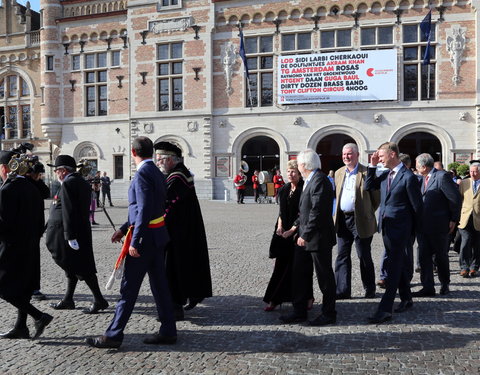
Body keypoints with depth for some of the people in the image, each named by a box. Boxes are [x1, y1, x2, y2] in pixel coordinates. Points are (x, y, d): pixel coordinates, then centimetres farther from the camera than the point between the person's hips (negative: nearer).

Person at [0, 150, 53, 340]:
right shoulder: (32, 189, 8)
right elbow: (41, 221, 11)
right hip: (30, 247, 8)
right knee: (23, 287, 14)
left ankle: (39, 316, -7)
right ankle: (21, 327, 21)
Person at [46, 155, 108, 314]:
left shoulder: (68, 184, -15)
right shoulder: (82, 182, 13)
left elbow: (68, 212, -21)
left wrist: (70, 237, -22)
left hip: (70, 231, -10)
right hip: (82, 232, 10)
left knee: (78, 267, -4)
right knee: (72, 266, 16)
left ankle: (99, 300, -2)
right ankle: (68, 300, 27)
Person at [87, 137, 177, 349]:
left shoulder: (142, 174, -15)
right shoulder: (156, 173, 14)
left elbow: (144, 210, -23)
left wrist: (134, 242, -21)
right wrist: (124, 229, 22)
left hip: (145, 237, -9)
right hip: (158, 236, 9)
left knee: (129, 288, -1)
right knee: (159, 285, 13)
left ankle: (113, 335, 8)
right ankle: (168, 331, 20)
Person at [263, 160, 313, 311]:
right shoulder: (284, 189, 10)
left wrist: (291, 230, -14)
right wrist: (279, 226, 0)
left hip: (298, 232, -5)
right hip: (284, 233, 5)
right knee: (281, 265, 5)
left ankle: (308, 298, 17)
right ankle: (274, 300, 9)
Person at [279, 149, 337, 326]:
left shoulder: (320, 180, -18)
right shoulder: (310, 181, 13)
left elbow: (317, 211, -24)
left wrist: (305, 235, -22)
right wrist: (296, 226, 18)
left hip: (319, 238, -10)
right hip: (306, 236, 10)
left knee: (324, 275, 4)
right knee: (300, 273, 13)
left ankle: (329, 314, 18)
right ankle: (299, 311, 24)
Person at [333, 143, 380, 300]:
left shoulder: (366, 173, -8)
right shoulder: (338, 173, 12)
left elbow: (376, 197, -4)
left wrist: (367, 213, 0)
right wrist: (337, 214, 12)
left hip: (360, 221, -5)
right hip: (342, 219, 6)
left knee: (364, 256, 6)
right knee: (342, 256, 6)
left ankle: (370, 289, 21)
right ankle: (342, 290, 13)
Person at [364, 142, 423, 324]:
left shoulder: (408, 177, -14)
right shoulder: (385, 174, 8)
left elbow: (417, 206, -9)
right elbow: (368, 187, 13)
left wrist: (413, 228, 2)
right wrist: (372, 166, 4)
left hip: (399, 227, -8)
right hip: (386, 226, 8)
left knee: (393, 268, -7)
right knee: (398, 265, 18)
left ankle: (384, 310, -7)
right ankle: (406, 299, 33)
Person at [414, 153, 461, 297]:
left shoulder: (442, 176, -12)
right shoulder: (423, 179, 12)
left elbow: (455, 198, -13)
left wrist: (453, 220, -10)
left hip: (438, 225, -7)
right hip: (423, 224, 7)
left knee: (441, 256, 9)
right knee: (424, 256, 4)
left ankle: (445, 284, 27)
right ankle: (428, 288, 10)